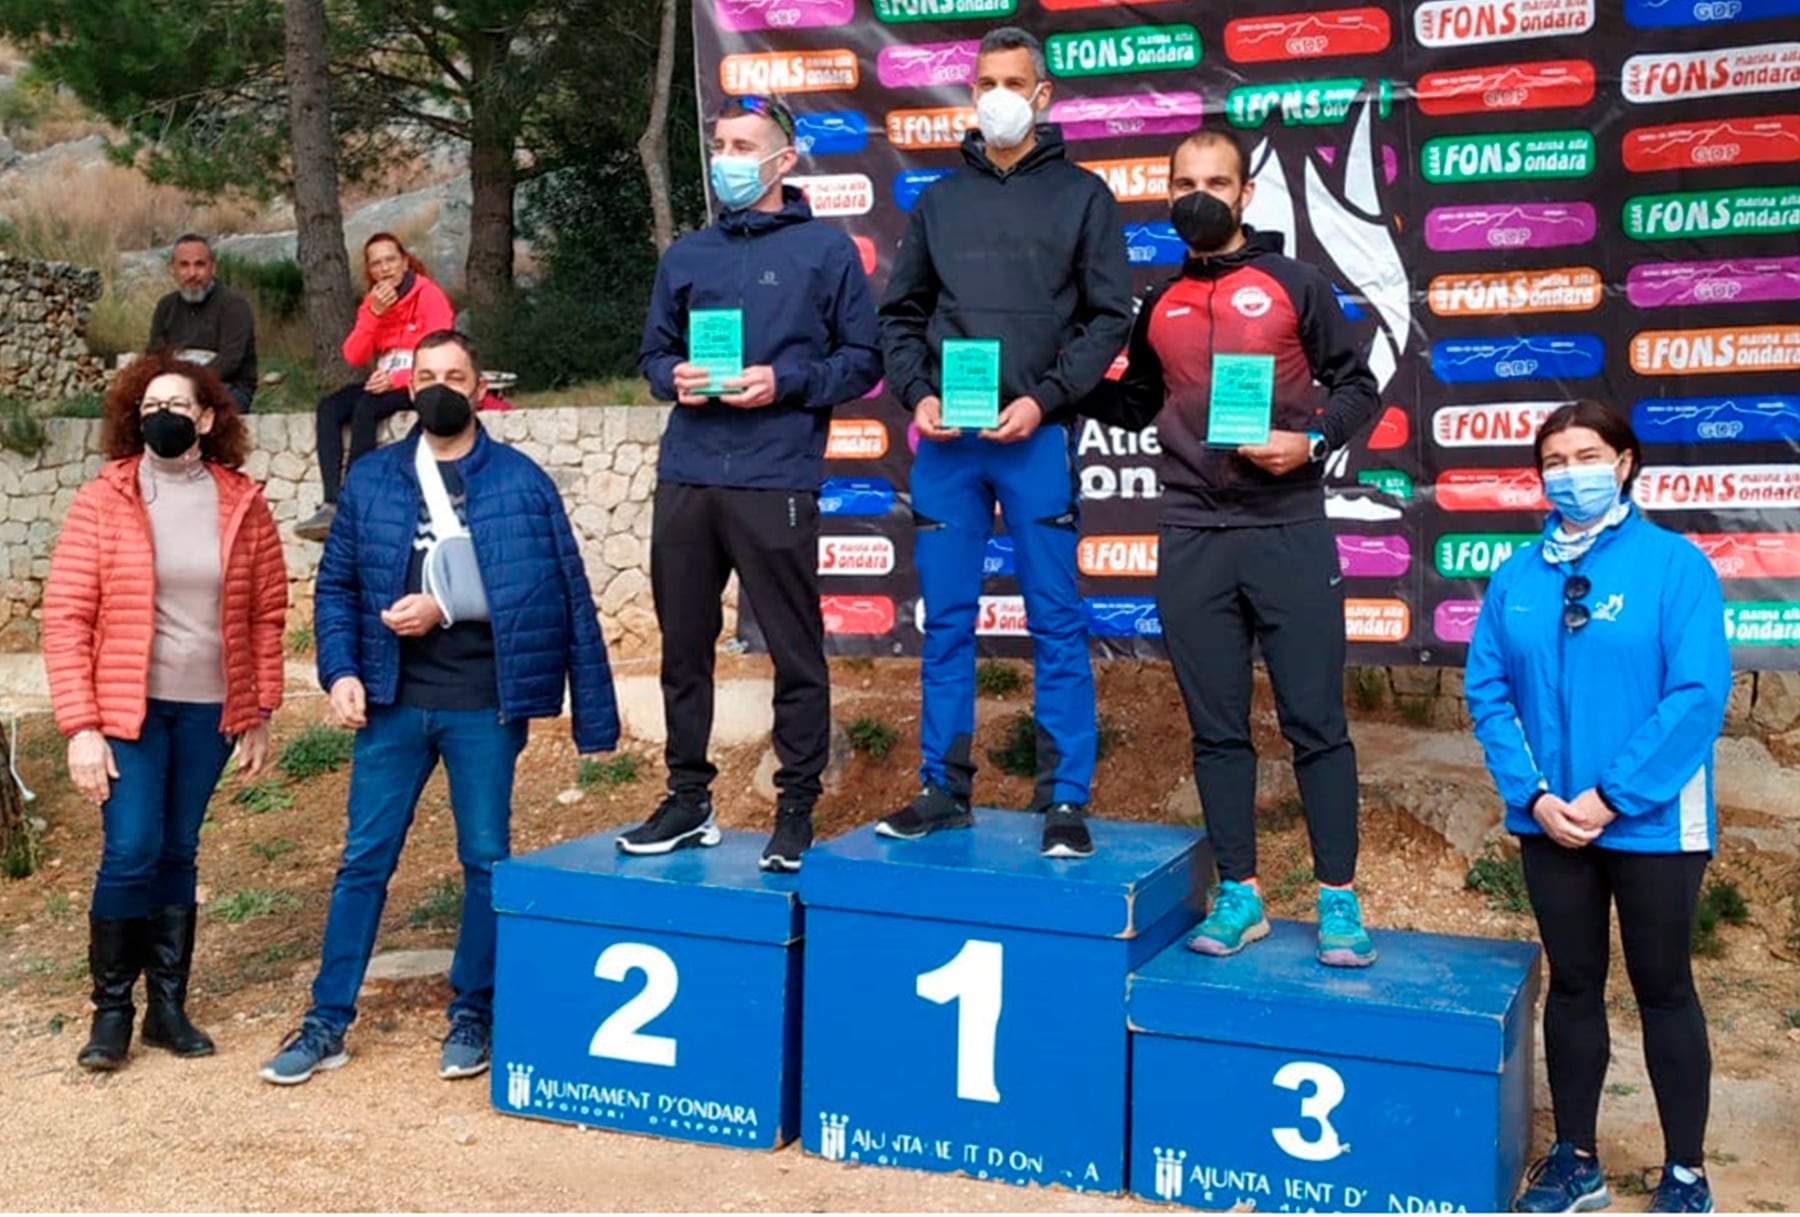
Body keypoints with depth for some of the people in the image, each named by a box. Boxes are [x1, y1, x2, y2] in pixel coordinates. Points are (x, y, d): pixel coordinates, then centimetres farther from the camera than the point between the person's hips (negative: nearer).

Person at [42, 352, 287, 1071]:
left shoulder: (242, 506, 2)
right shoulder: (102, 502, -4)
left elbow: (267, 613, 7)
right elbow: (66, 618, -5)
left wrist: (260, 715, 5)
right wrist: (80, 726, -11)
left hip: (210, 710, 2)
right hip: (127, 708, -2)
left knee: (178, 854, 10)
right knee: (130, 853, -6)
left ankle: (168, 1006, 21)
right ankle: (111, 1010, 10)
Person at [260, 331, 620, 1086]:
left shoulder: (522, 482, 0)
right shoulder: (370, 480, 7)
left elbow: (567, 594, -2)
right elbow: (335, 585, 7)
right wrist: (341, 670, -5)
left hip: (484, 703, -2)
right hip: (394, 700, 2)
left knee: (486, 861, 6)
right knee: (364, 859, 6)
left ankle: (472, 1016, 21)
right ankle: (327, 1023, 15)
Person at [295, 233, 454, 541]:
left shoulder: (429, 295, -6)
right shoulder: (372, 302, 12)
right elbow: (353, 357, 1)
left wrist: (396, 379, -23)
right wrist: (373, 314, -12)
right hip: (384, 384, 6)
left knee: (365, 408, -32)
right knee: (327, 408, -18)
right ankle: (332, 504, -31)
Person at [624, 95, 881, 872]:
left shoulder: (825, 249, 4)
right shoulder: (686, 256, 17)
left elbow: (862, 359, 3)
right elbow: (653, 351, 22)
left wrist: (785, 384, -11)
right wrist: (674, 377, -1)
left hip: (776, 480, -4)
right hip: (685, 478, 5)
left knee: (796, 653, 0)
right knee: (683, 646, 9)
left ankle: (796, 809, 10)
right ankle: (688, 800, 20)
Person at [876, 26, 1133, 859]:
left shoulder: (1081, 195, 6)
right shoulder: (939, 199, 14)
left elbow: (1110, 317, 0)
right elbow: (900, 314, 14)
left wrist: (1044, 400, -11)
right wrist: (917, 395, -3)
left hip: (1035, 437, -3)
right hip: (944, 440, 3)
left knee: (1055, 622, 0)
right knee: (946, 621, 7)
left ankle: (1065, 802, 7)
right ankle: (943, 790, 17)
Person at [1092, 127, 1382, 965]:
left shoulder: (1294, 284, 3)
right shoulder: (1158, 306, 13)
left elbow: (1357, 385, 5)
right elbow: (1134, 407, 22)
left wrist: (1313, 441, -13)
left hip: (1289, 533, -3)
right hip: (1191, 540, 3)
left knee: (1315, 722, -1)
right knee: (1216, 728, 7)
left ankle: (1338, 900, 7)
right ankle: (1239, 895, 16)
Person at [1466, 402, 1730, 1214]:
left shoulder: (1675, 563, -9)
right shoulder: (1517, 576, 3)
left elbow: (1698, 695, -16)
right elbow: (1488, 691, 2)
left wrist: (1610, 795, -19)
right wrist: (1533, 794, -10)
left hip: (1653, 821, -3)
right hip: (1550, 821, 4)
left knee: (1663, 989, 8)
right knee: (1573, 986, 14)